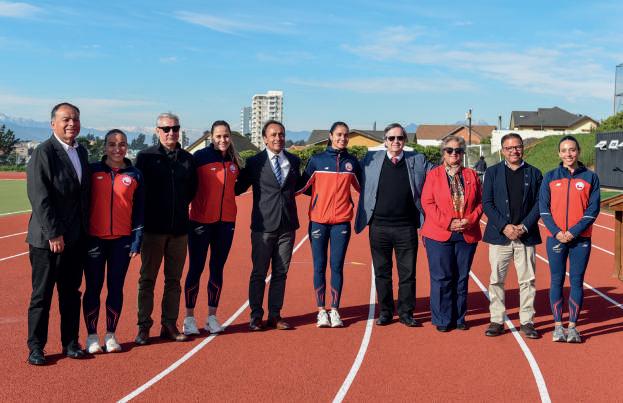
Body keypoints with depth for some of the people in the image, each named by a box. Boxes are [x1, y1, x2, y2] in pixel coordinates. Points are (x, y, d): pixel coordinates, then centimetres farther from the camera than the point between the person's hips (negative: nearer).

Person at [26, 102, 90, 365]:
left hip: (76, 238, 7)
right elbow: (39, 197, -16)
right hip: (48, 239, -6)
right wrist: (53, 234, -18)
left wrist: (85, 229, 12)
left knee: (71, 294, 14)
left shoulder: (81, 152, 12)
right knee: (42, 295, 4)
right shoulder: (43, 153, -11)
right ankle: (36, 348, 15)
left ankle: (70, 343, 25)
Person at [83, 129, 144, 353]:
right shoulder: (93, 171, 2)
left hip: (122, 240, 1)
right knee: (93, 287, 4)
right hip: (94, 239, -1)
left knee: (116, 287, 7)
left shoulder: (134, 175, 5)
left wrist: (137, 240, -1)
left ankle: (111, 335, 19)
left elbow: (139, 209, 6)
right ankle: (92, 336, 16)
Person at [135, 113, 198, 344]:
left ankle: (169, 325, 17)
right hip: (153, 228, -3)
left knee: (174, 280, 9)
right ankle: (143, 327, 11)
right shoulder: (146, 157, -2)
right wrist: (147, 213, 1)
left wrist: (180, 207, 11)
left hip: (179, 228, 3)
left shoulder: (187, 158, 8)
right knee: (147, 279, 4)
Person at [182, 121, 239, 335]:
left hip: (226, 220, 4)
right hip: (201, 220, -4)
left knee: (217, 269, 9)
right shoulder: (201, 156, -6)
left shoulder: (234, 161, 8)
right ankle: (189, 318, 11)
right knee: (196, 268, 1)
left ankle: (212, 316, 18)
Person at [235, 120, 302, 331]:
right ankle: (256, 316, 14)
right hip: (263, 226, -3)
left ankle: (275, 315, 18)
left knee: (280, 273, 9)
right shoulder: (254, 162, 0)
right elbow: (238, 188, 5)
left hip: (287, 225, 3)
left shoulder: (294, 161, 10)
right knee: (259, 273, 3)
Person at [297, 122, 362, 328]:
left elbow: (361, 186, 17)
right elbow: (303, 185, 6)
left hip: (342, 221, 1)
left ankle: (335, 310, 11)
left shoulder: (352, 162, 7)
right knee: (319, 266, 3)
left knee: (337, 266, 2)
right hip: (318, 220, -1)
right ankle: (321, 310, 12)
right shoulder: (317, 160, 2)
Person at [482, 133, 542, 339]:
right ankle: (497, 320, 12)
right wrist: (504, 226, -11)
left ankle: (527, 321, 14)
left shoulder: (534, 173, 7)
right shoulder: (493, 172, 5)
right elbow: (487, 203, -1)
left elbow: (539, 204, 3)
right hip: (499, 235, 0)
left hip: (526, 235, 1)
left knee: (527, 280, 4)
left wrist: (524, 227, -10)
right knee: (496, 280, 2)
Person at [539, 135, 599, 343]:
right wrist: (557, 232, -12)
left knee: (577, 281, 3)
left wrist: (574, 232, -12)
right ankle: (558, 326, 11)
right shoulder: (550, 177, 5)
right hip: (556, 238, 0)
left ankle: (572, 326, 11)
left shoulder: (590, 177, 3)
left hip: (581, 238, 0)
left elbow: (593, 209, -2)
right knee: (557, 280, 3)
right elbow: (543, 207, 1)